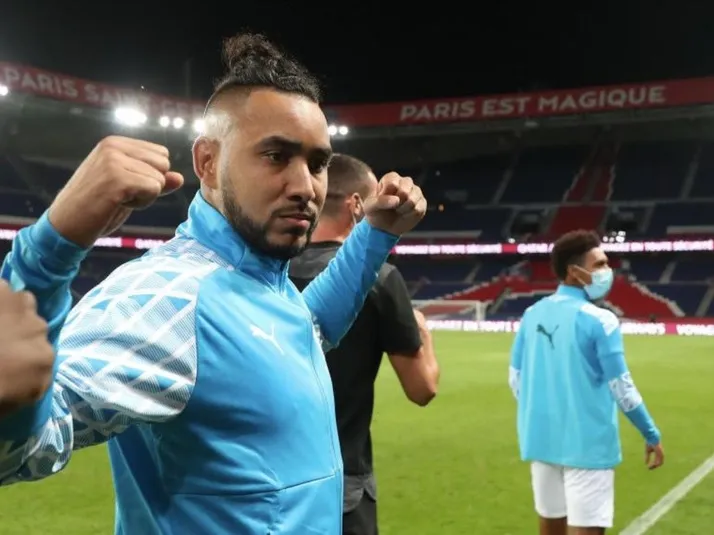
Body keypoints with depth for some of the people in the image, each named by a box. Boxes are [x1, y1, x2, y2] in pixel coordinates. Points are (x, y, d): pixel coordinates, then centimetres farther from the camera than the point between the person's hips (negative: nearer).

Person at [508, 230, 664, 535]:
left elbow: (516, 379, 9)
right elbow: (622, 389, -11)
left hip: (542, 441, 6)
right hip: (586, 444, -6)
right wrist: (652, 436, 2)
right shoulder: (599, 320, -14)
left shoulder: (532, 315, 3)